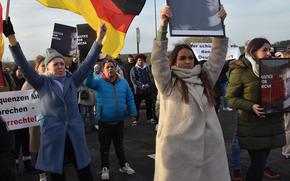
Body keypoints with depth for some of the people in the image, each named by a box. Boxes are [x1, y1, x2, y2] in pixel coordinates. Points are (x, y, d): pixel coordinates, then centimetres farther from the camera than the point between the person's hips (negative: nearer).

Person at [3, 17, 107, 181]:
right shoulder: (42, 83, 0)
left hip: (75, 133, 2)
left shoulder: (72, 80, 5)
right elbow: (24, 65, -11)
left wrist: (99, 39, -11)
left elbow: (88, 63, -2)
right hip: (53, 134, -2)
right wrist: (12, 38, -24)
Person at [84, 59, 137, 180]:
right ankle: (105, 168, 27)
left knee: (119, 144, 19)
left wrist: (133, 113, 1)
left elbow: (130, 99, 5)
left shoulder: (123, 82, 1)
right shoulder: (99, 82, -6)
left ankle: (123, 165, 34)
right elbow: (88, 82, -27)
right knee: (105, 146, 11)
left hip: (119, 121, 2)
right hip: (104, 121, -2)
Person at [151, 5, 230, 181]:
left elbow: (218, 55, 11)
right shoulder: (168, 82, 1)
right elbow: (158, 58, -10)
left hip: (209, 146, 4)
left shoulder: (205, 78, 13)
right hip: (177, 147, -4)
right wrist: (164, 26, -18)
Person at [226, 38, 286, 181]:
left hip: (271, 123, 6)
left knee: (261, 162, 14)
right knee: (258, 163, -5)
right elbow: (231, 98, -10)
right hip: (252, 126, -6)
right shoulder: (240, 72, -11)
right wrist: (251, 107, -22)